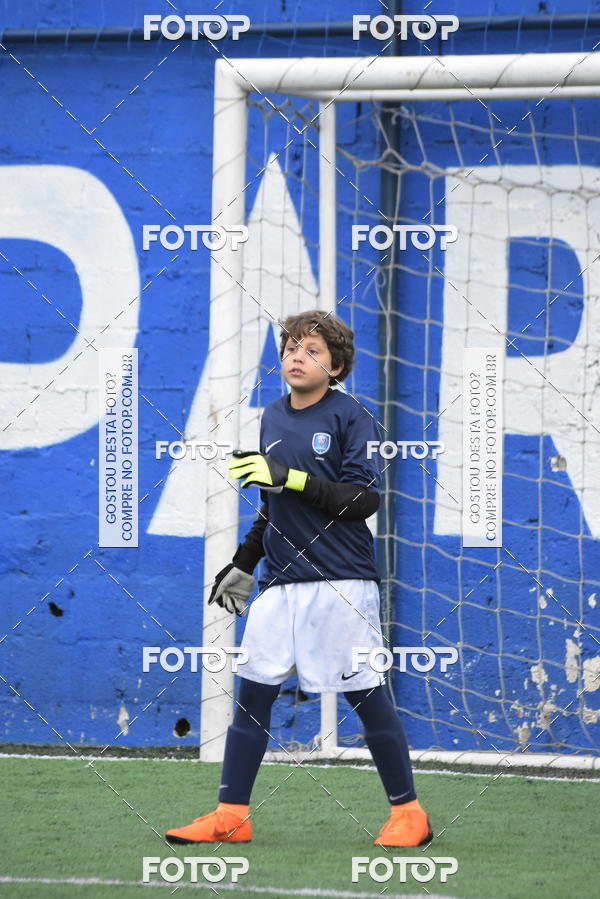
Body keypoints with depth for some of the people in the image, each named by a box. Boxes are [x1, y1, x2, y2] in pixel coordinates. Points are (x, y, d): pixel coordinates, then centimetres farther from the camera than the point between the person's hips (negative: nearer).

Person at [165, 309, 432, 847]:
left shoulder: (352, 418, -6)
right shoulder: (273, 418, 14)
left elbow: (364, 499, -13)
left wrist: (291, 478, -20)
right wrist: (243, 564, 25)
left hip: (341, 581, -6)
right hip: (281, 581, 6)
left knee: (367, 696, -2)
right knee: (252, 690, 2)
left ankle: (408, 812, 8)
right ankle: (231, 816, 7)